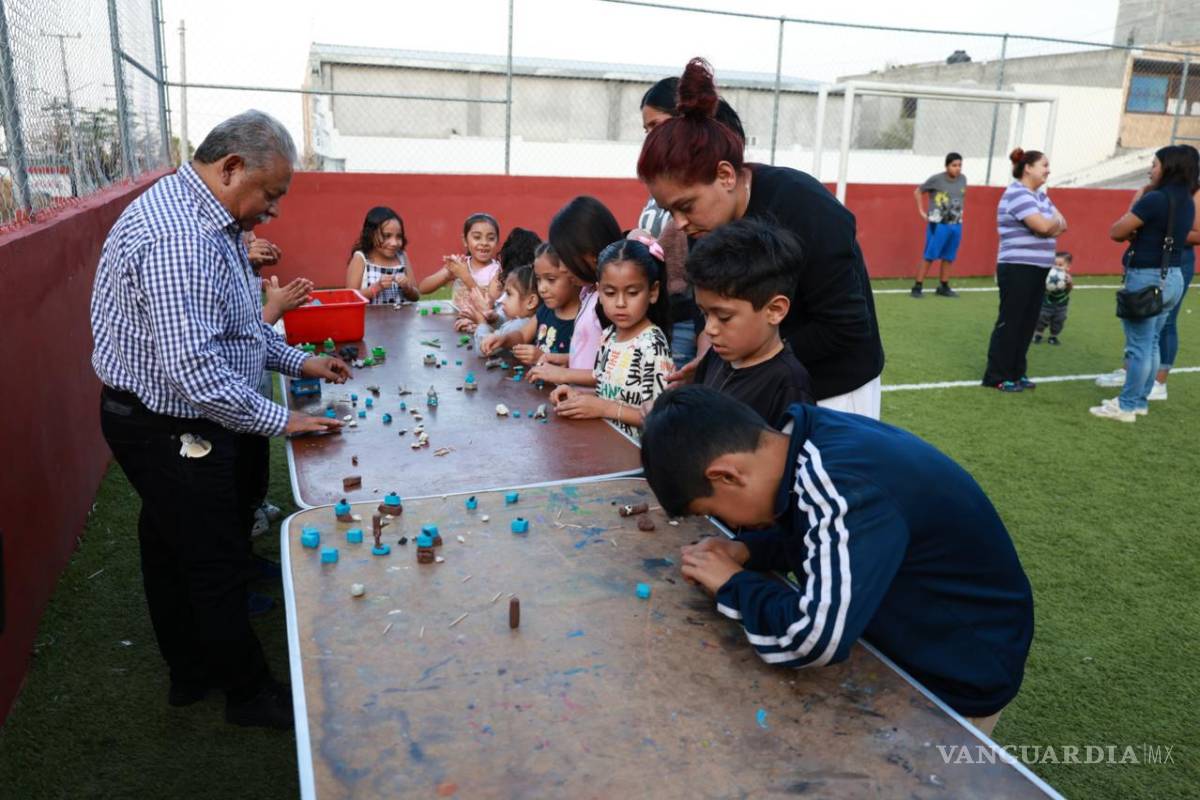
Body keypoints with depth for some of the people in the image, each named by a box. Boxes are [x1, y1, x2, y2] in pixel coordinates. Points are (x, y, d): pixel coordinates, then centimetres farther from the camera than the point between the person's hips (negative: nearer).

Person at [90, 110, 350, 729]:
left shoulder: (204, 220, 7)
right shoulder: (177, 238, -28)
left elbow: (233, 323, 17)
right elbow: (193, 368, -33)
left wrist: (298, 361, 10)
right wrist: (279, 420, -24)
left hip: (171, 427, 10)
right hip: (171, 432, -10)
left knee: (171, 550, 22)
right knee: (216, 565, 5)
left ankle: (190, 671, 41)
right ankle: (250, 692, 24)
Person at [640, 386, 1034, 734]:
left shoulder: (842, 485, -33)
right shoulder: (812, 439, -7)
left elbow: (815, 640, -36)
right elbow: (817, 535, 11)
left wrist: (732, 584, -19)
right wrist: (745, 549, -7)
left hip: (956, 679, -7)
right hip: (905, 641, 7)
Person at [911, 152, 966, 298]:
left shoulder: (962, 179, 6)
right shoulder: (936, 179, -9)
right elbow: (918, 192, 2)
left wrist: (960, 211, 13)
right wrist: (922, 211, -1)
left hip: (956, 225, 5)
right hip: (938, 224, -5)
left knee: (949, 258, 10)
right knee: (929, 257, -6)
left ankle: (943, 287, 20)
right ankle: (917, 287, -1)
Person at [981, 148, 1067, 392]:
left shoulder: (1040, 196, 16)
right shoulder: (1017, 194, -13)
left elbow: (1061, 225, 12)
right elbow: (1043, 226, -22)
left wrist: (1049, 225, -8)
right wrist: (1055, 221, -2)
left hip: (1037, 269, 9)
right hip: (1017, 269, -9)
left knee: (1027, 323, 10)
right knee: (1010, 322, -5)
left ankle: (1016, 373, 17)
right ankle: (996, 376, 2)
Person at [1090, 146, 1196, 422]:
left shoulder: (1155, 199, -17)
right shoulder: (1188, 203, 10)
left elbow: (1116, 232, -13)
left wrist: (1132, 230, 6)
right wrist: (1139, 232, 8)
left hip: (1147, 278, -9)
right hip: (1172, 277, 9)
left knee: (1139, 346, -3)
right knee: (1151, 344, 15)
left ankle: (1126, 406, 3)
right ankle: (1139, 401, 23)